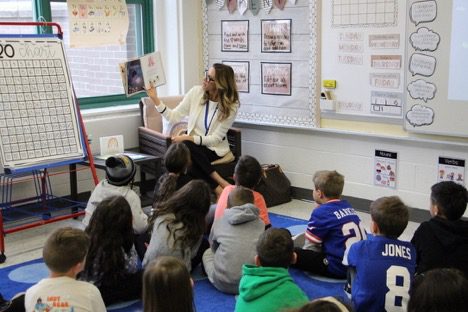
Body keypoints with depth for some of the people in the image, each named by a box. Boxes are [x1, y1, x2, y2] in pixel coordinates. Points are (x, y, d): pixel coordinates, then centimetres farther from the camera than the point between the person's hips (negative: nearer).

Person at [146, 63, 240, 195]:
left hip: (215, 149, -3)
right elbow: (174, 116, 0)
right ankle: (220, 182, -24)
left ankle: (220, 190, -25)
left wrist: (188, 138, -23)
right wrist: (155, 99, -10)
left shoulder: (231, 106, -12)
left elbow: (215, 139, -13)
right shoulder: (196, 92, -4)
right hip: (193, 145, 3)